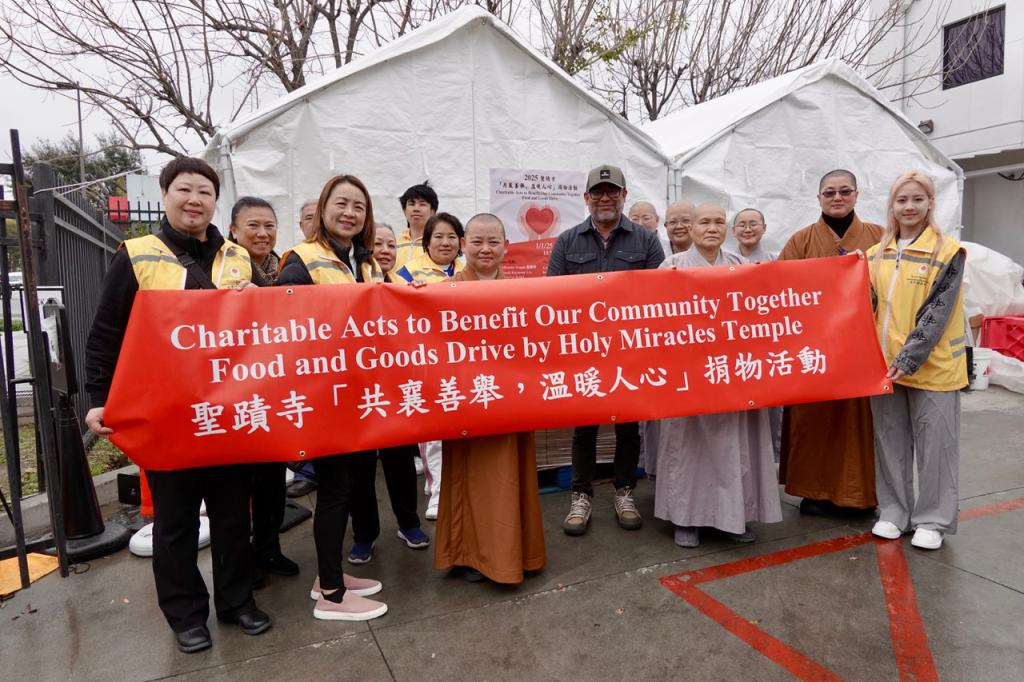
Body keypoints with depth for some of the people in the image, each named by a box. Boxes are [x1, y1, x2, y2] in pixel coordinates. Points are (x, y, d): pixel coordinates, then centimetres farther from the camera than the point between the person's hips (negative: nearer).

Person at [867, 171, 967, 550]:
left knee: (934, 444, 5)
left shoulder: (948, 253, -5)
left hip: (931, 367, -4)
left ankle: (933, 520, 20)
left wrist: (908, 359, -18)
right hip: (884, 365, 4)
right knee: (890, 441, 12)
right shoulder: (876, 255, 9)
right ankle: (894, 512, 25)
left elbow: (937, 313, -12)